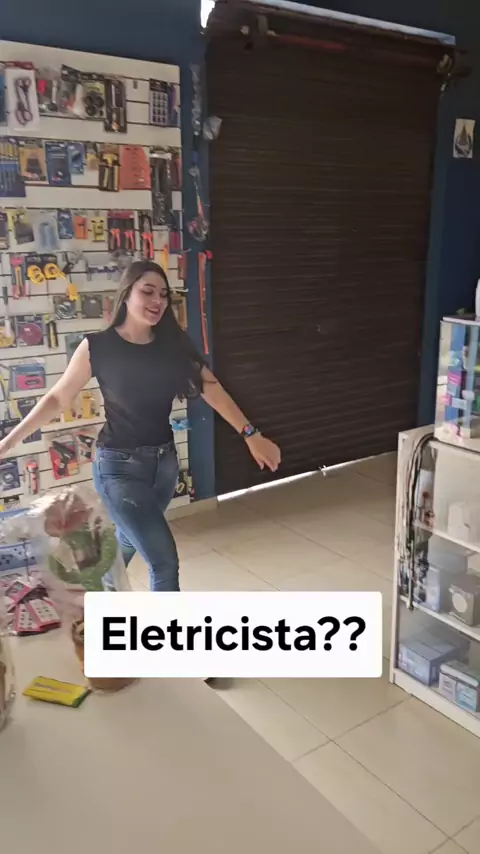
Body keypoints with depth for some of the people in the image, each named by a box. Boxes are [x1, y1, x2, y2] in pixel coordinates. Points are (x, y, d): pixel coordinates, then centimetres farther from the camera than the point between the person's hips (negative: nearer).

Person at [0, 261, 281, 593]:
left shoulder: (173, 344, -1)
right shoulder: (97, 347, -12)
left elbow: (211, 388, -3)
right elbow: (57, 399, -3)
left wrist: (251, 434, -9)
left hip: (164, 461, 5)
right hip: (119, 466, -5)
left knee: (130, 542, 25)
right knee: (165, 561, -10)